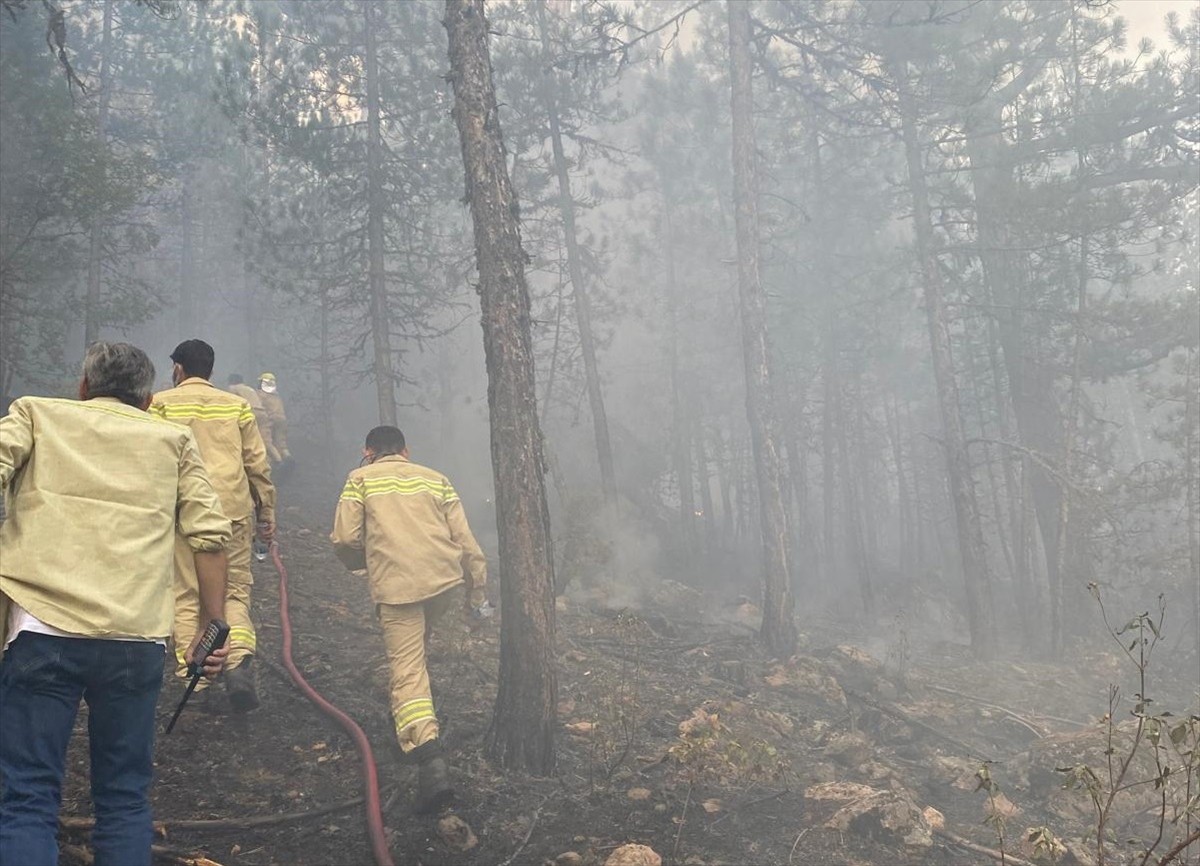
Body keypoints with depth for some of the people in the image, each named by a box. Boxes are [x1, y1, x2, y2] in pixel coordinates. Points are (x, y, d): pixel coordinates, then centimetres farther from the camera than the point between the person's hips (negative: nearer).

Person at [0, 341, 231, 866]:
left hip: (43, 627, -1)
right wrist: (215, 625, 13)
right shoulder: (174, 440, 18)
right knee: (124, 799, 13)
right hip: (137, 639, 2)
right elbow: (209, 535, 8)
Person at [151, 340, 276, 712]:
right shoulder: (237, 405, 13)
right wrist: (267, 512, 17)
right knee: (235, 591, 7)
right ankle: (239, 661, -15)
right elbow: (258, 464, 11)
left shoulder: (161, 403, 7)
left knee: (186, 595, 7)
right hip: (233, 510, 2)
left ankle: (189, 673, 3)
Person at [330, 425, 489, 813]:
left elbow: (344, 540, 0)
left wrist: (363, 562, 21)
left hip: (395, 585, -4)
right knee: (416, 644, 31)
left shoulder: (360, 479, 11)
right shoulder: (435, 478, 18)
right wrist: (477, 588, 17)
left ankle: (430, 758, -26)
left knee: (407, 670, -8)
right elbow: (464, 538, 11)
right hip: (446, 580, 4)